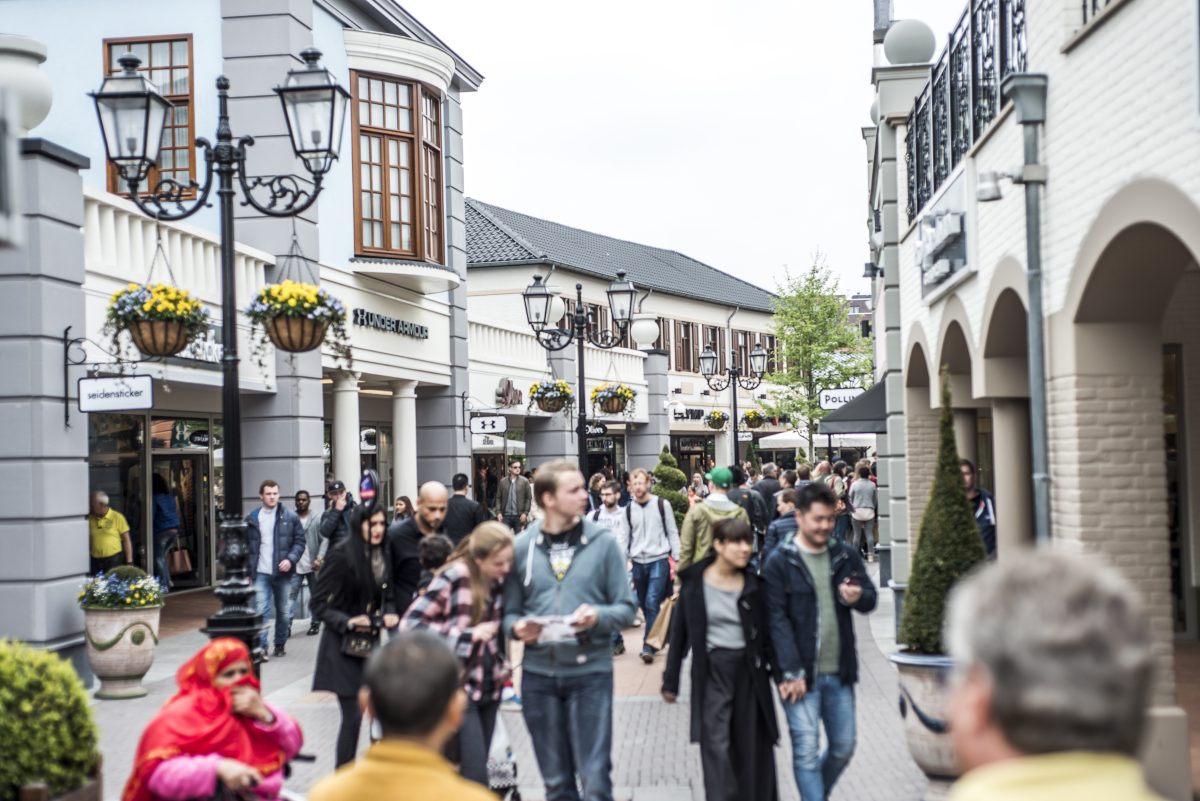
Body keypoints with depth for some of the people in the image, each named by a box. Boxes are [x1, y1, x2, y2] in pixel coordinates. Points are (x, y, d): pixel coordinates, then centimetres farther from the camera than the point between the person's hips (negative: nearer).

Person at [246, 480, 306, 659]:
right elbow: (246, 545, 7)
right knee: (261, 611, -9)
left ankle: (280, 645, 24)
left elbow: (299, 541, 2)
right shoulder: (251, 519, 4)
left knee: (284, 612, 10)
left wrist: (290, 559, -14)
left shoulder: (290, 517, 1)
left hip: (283, 572, 1)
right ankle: (261, 648, -8)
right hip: (261, 574, -1)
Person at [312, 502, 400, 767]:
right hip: (344, 647, -6)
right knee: (353, 715, -7)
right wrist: (347, 622, -24)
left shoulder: (382, 556, 6)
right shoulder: (342, 555, -13)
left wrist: (390, 614, -3)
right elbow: (319, 604, -10)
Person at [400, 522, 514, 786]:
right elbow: (411, 623, -16)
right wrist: (467, 636, -20)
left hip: (489, 687, 7)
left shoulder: (499, 580, 5)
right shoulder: (454, 578, -15)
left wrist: (501, 665, 7)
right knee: (475, 775, -12)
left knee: (471, 773, 12)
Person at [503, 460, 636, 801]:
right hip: (538, 673, 2)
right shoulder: (521, 547, 2)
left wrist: (598, 617, -20)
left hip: (591, 672, -2)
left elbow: (626, 608, 0)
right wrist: (518, 627, -15)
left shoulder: (603, 542, 0)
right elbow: (510, 611, 7)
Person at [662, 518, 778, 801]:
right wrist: (670, 681, 4)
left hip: (749, 673, 2)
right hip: (711, 673, -2)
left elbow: (767, 632, 7)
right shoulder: (695, 583, -2)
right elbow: (680, 633, 3)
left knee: (752, 747, 7)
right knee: (716, 747, -8)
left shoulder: (754, 585, 3)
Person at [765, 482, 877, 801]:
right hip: (801, 674, -5)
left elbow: (871, 598, 13)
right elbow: (777, 619, -10)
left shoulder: (845, 555, 7)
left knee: (843, 747, 12)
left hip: (839, 671, 5)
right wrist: (791, 672, -16)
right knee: (807, 750, -5)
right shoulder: (780, 562, -7)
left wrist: (857, 596, -13)